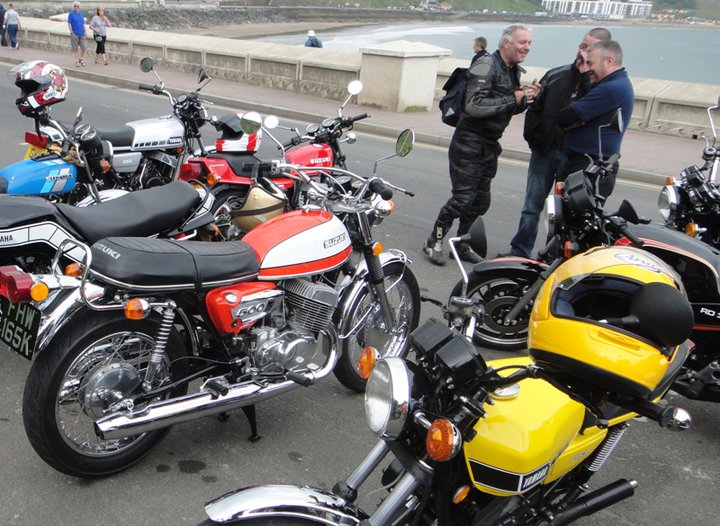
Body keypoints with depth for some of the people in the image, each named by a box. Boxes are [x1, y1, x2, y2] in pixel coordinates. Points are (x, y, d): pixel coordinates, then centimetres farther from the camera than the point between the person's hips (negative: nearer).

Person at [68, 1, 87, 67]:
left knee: (84, 47, -1)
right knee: (75, 48, 2)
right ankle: (77, 61, 11)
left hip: (82, 34, 4)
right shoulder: (71, 14, -3)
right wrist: (72, 32, -12)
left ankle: (81, 59, 19)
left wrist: (85, 32, 8)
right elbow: (69, 24, -5)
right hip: (75, 34, -4)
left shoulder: (81, 14, 11)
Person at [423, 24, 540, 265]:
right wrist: (514, 98, -23)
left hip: (490, 144, 9)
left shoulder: (514, 71, 13)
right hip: (469, 143, -9)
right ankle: (434, 242, 5)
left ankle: (461, 243, 26)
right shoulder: (485, 66, -16)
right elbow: (474, 106, -27)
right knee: (463, 198, -9)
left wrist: (525, 98, 0)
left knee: (481, 201, 12)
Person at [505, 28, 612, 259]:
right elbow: (535, 109, 12)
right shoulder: (557, 75, 5)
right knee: (532, 206, 8)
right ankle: (519, 252, 18)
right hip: (544, 151, 3)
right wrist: (532, 138, 2)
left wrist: (588, 76, -19)